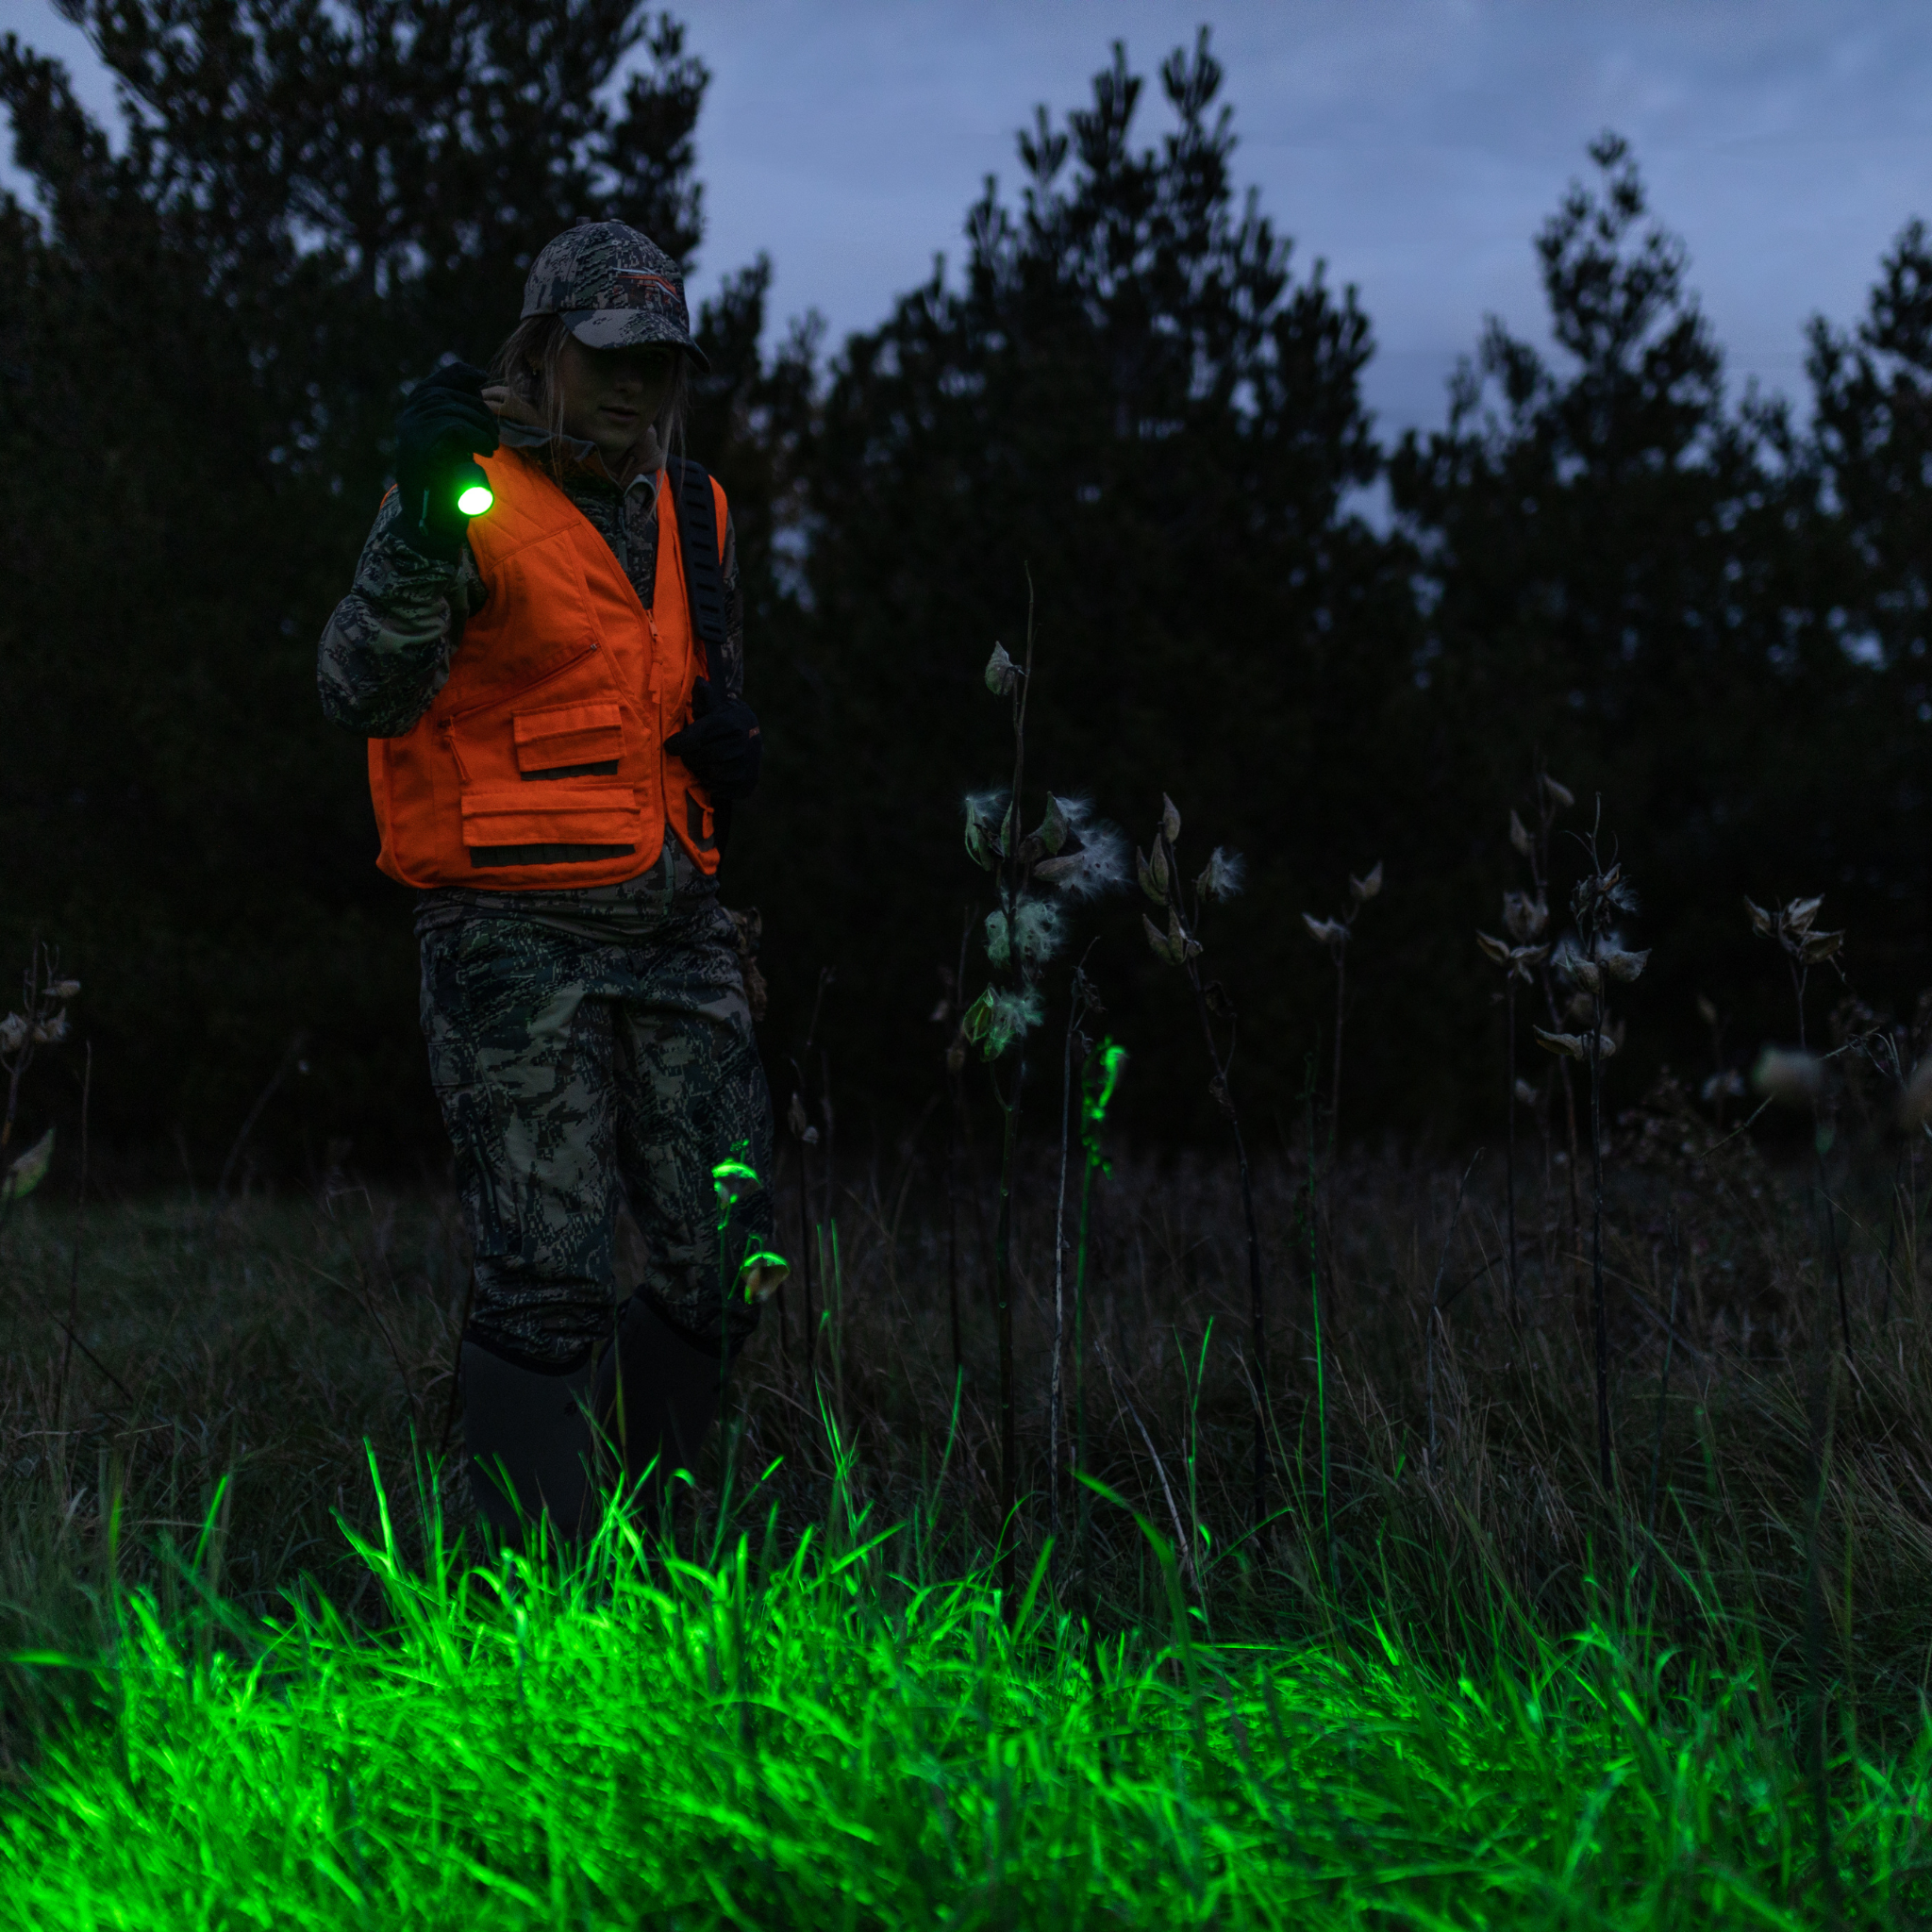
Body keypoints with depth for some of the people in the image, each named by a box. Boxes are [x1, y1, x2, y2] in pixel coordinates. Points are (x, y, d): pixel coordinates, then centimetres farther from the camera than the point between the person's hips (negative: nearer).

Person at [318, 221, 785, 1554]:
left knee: (730, 1269, 5)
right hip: (519, 932, -6)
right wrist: (425, 522, -33)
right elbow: (366, 694, -19)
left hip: (675, 929, 7)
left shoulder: (693, 513, 16)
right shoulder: (475, 499, -5)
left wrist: (732, 743, 7)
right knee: (548, 1280, -8)